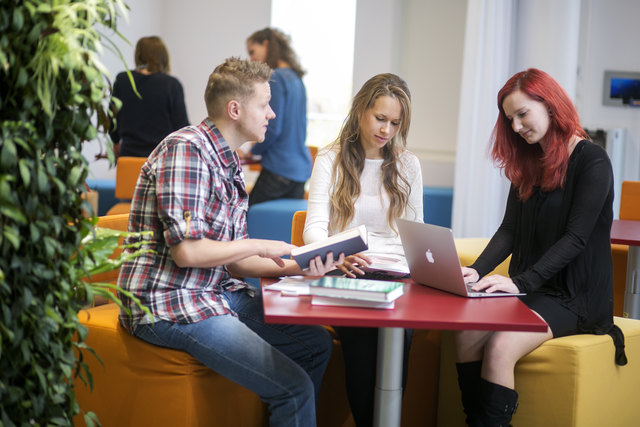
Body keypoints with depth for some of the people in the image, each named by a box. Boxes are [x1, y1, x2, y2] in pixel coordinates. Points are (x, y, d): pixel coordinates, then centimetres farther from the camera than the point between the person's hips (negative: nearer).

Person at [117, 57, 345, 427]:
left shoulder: (231, 165, 13)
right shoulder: (186, 150, -16)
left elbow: (230, 261, 13)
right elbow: (186, 251, -24)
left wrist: (296, 268, -1)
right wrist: (260, 246, -12)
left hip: (217, 294, 10)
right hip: (170, 304, -10)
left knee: (317, 344, 12)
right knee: (295, 388, -17)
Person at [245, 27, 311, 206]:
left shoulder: (276, 78, -11)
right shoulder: (296, 79, 14)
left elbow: (273, 129, -16)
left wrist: (252, 151, 0)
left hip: (279, 169, -9)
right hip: (301, 169, 9)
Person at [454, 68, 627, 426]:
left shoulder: (592, 161, -7)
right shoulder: (527, 163, 15)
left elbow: (575, 238, -16)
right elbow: (509, 230, 8)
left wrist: (520, 282, -25)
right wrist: (477, 271, -11)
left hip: (576, 296, -6)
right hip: (529, 289, 6)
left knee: (500, 347, -29)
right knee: (467, 336, -22)